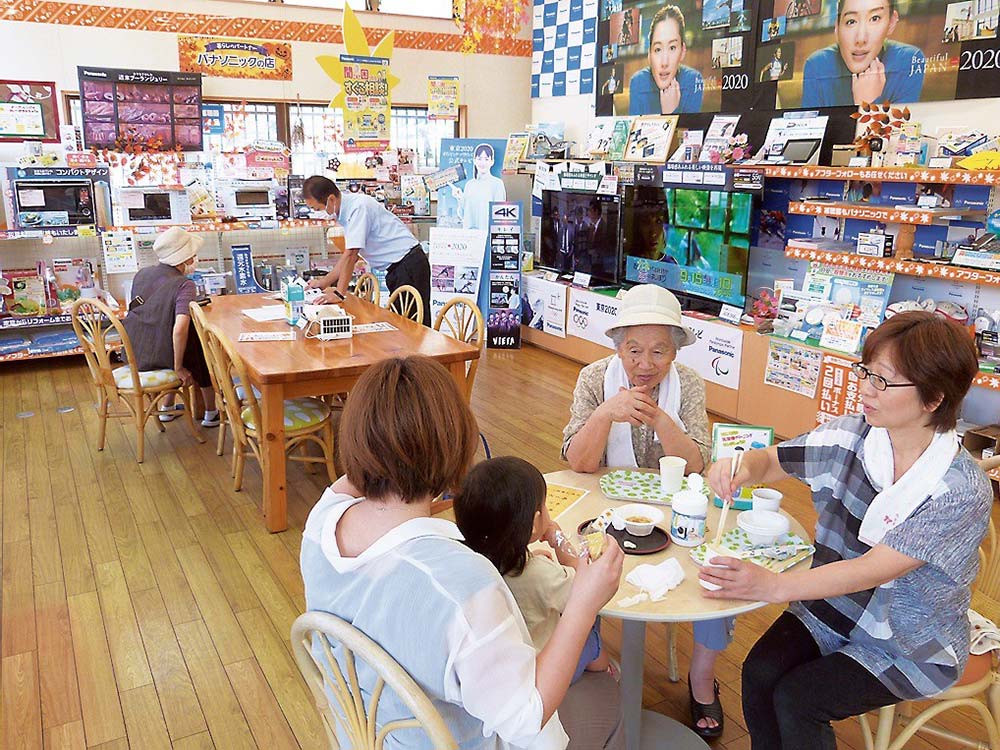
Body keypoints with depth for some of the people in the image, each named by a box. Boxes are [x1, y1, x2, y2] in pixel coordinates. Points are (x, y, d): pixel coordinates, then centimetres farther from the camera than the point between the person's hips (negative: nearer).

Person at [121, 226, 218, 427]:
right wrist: (179, 368, -21)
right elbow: (180, 329, -32)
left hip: (135, 355, 7)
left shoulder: (141, 274, 3)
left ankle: (166, 408, 43)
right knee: (206, 351, 21)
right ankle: (210, 413, 30)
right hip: (162, 355, -7)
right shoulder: (184, 285, -19)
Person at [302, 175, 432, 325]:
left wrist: (339, 293, -22)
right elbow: (351, 255, 15)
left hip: (409, 264, -10)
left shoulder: (358, 207, -19)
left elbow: (351, 254, -24)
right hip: (397, 267, 10)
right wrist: (324, 282, 13)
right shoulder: (346, 210, 10)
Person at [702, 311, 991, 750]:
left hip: (910, 644, -4)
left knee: (795, 700, -18)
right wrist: (742, 468, -24)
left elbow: (874, 569, -29)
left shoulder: (963, 490, -23)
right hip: (833, 608, 4)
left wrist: (774, 586, -39)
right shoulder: (850, 436, -10)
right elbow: (772, 461, 2)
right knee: (759, 673, -19)